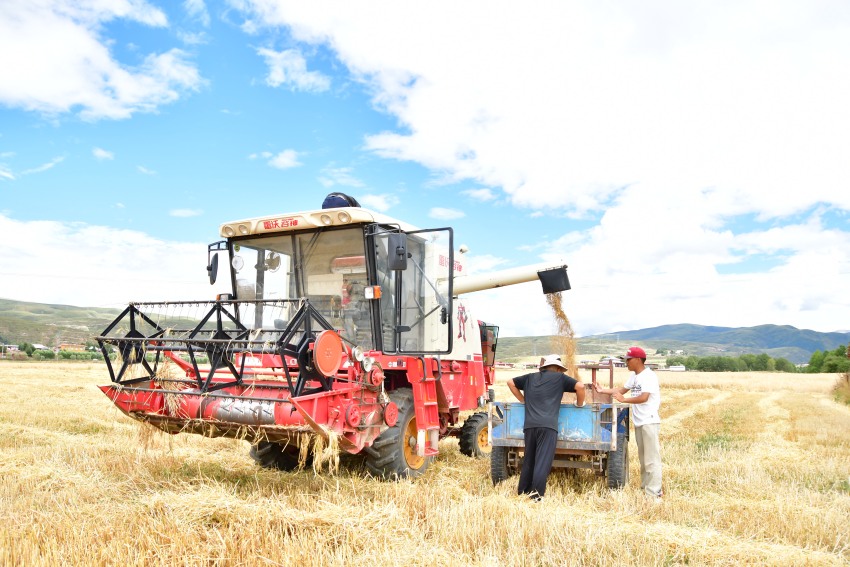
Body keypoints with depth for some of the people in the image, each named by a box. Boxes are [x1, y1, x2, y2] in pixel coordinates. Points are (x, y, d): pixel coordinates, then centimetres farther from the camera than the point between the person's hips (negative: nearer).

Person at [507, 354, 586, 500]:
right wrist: (580, 404, 17)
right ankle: (536, 494, -12)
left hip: (529, 425, 5)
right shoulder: (559, 378, 11)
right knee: (543, 461, -5)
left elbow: (510, 382, 31)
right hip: (548, 425, -4)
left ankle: (523, 491, 21)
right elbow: (580, 386, 1)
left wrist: (523, 400, 32)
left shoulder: (530, 377, 23)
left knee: (529, 459, 15)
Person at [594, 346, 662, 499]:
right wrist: (603, 390, 15)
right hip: (638, 422, 9)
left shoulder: (649, 376, -15)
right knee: (643, 458, 16)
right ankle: (644, 487, 26)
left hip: (649, 422, -9)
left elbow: (644, 398, -25)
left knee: (651, 458, -6)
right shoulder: (634, 376, 12)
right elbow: (622, 389, 22)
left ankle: (653, 493, -4)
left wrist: (624, 400, -23)